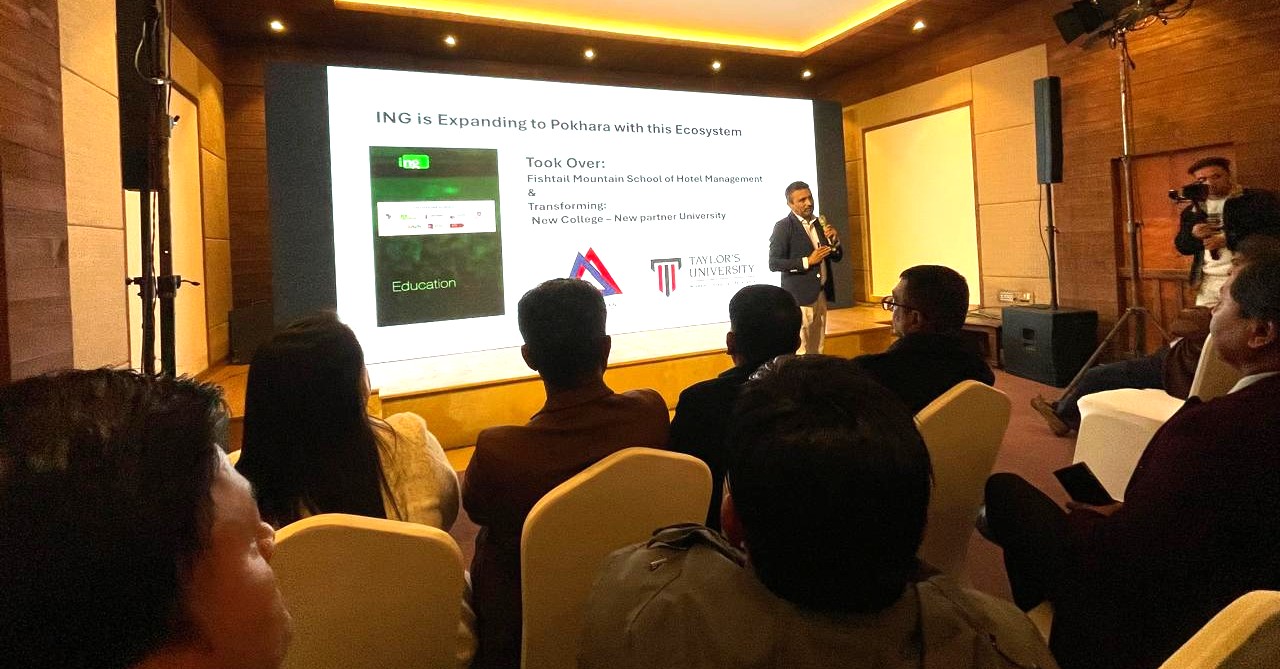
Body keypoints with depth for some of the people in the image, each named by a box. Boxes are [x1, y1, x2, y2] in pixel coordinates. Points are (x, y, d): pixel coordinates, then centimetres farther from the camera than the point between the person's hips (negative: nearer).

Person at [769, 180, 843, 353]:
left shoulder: (820, 223, 13)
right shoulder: (783, 227, -7)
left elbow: (837, 257, 17)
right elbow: (773, 263, -14)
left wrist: (835, 240, -3)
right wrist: (807, 261, -19)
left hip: (821, 295, 7)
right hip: (799, 297, -7)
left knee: (817, 350, 10)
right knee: (801, 353, -7)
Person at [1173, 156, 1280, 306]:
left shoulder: (1259, 199, 1)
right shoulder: (1191, 211, 15)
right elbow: (1182, 246, 16)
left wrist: (1228, 240, -15)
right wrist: (1193, 234, -6)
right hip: (1209, 283, 4)